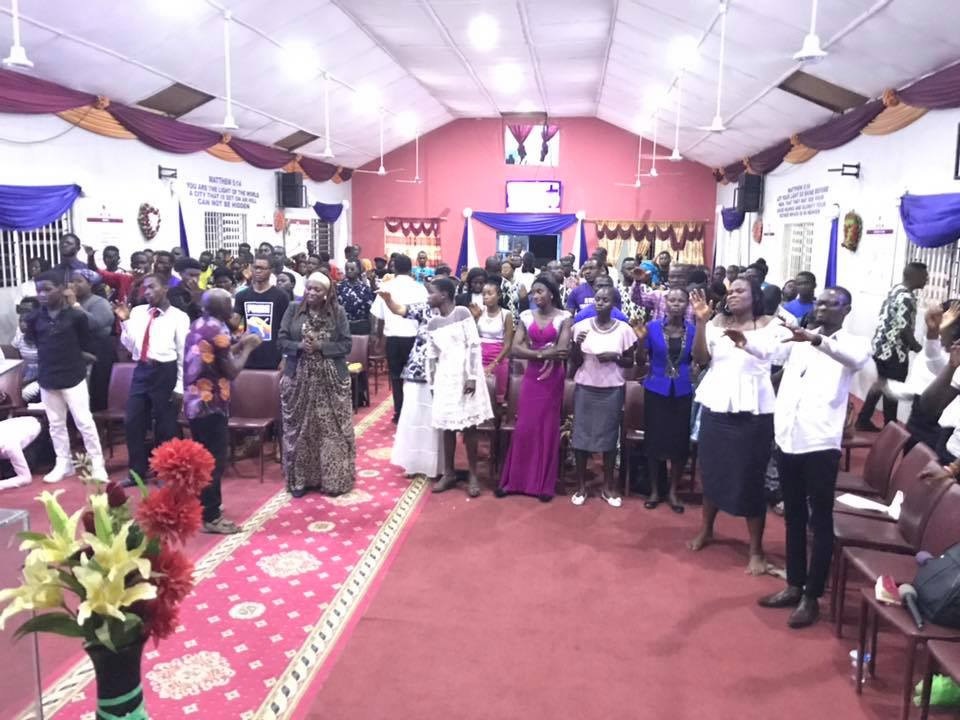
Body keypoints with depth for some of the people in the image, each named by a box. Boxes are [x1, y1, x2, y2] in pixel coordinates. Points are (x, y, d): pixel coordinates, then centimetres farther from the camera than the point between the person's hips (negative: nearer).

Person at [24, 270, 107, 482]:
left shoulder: (76, 315, -13)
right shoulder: (35, 317, -1)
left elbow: (85, 344, -4)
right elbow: (33, 340, 11)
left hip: (73, 377, -4)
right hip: (47, 379, 5)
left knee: (84, 421, -1)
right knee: (55, 424, 14)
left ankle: (97, 464, 8)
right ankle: (63, 464, 27)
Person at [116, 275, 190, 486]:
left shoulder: (179, 317, -3)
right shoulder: (137, 312, 8)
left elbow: (183, 353, -4)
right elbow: (130, 347, 9)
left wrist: (180, 386, -7)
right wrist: (125, 321, -2)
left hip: (165, 373, -4)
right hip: (141, 371, 4)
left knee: (165, 427, 6)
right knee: (133, 423, 8)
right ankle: (137, 472, 25)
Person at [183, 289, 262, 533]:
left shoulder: (197, 325, 10)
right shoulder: (217, 330, -16)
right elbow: (231, 370, -15)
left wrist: (239, 344, 13)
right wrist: (248, 347, -4)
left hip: (194, 402, 9)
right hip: (211, 404, -9)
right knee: (215, 460, -2)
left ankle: (204, 505, 29)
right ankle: (211, 517, 4)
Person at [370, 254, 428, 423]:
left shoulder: (386, 287, 3)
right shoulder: (420, 288, 0)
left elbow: (380, 317, 4)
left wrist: (379, 337, 17)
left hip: (393, 338, 1)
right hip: (414, 337, 0)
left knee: (396, 376, 10)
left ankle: (399, 413, 12)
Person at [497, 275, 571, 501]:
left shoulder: (563, 317, -2)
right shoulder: (526, 316, 5)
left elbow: (562, 351, -13)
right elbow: (515, 349, -5)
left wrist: (532, 351, -9)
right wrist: (543, 354, -16)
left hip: (552, 379, -2)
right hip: (531, 376, 2)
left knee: (548, 428, 4)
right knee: (524, 428, 3)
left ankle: (544, 484, 12)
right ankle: (515, 480, 12)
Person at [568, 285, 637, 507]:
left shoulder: (624, 330, -4)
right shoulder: (581, 326, -2)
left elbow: (630, 362, 4)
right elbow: (575, 362, 1)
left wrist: (615, 357, -14)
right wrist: (577, 344, -18)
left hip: (612, 390, 0)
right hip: (584, 388, 1)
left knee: (609, 436, 6)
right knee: (581, 434, 3)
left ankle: (608, 486, 20)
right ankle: (581, 485, 16)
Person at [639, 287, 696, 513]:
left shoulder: (693, 330, -1)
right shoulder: (652, 327, -4)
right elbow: (641, 360, -2)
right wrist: (641, 338, -17)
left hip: (682, 392, 1)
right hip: (656, 390, -1)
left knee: (680, 441, 6)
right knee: (654, 440, 5)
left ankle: (672, 491, 22)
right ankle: (654, 490, 20)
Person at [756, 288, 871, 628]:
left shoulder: (853, 343, 2)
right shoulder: (799, 340, 14)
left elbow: (856, 359, -22)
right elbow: (771, 352, -4)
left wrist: (817, 339, -39)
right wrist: (745, 342, -26)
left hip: (821, 444, -5)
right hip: (787, 439, 5)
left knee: (820, 521, 4)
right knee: (793, 517, 15)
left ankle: (812, 596, 14)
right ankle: (794, 585, 28)